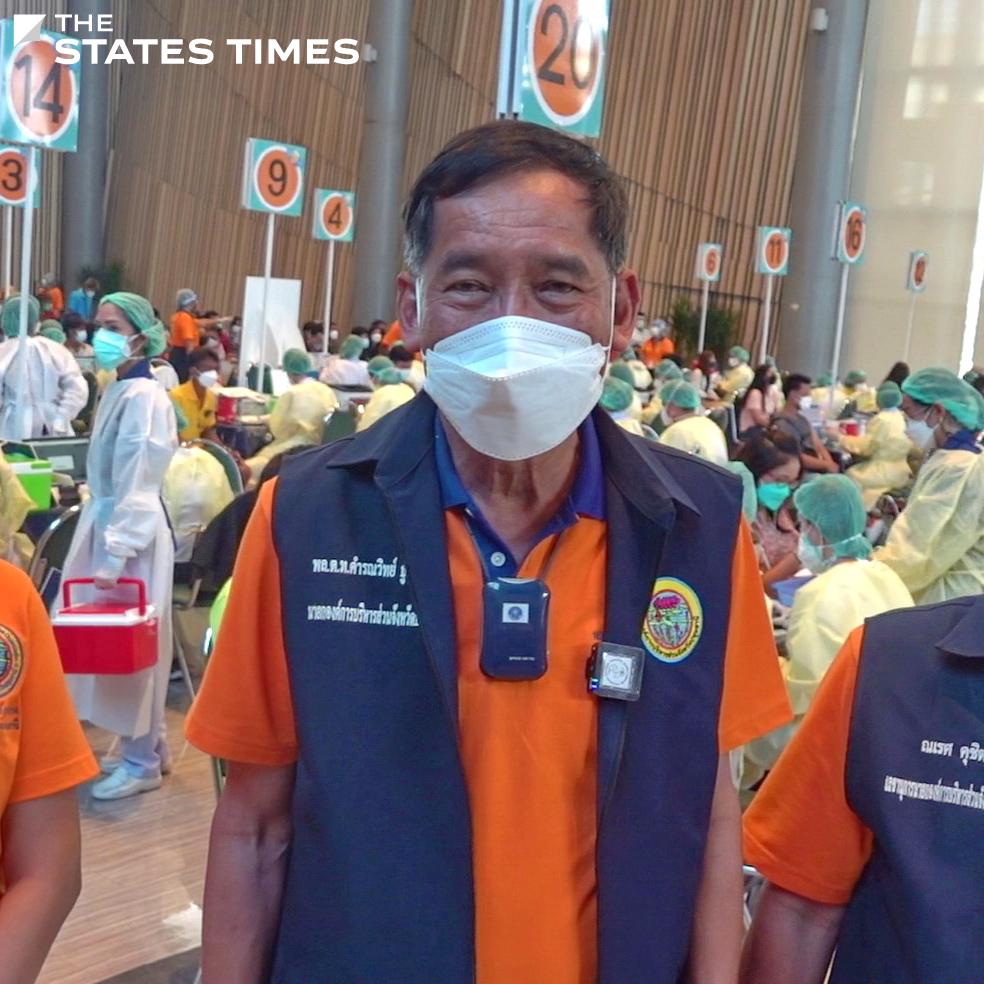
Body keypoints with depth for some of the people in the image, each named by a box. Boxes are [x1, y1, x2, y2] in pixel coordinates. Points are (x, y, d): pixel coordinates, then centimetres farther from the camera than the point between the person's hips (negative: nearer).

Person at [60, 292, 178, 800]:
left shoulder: (144, 397, -18)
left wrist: (116, 555, -21)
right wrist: (104, 541, 16)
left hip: (133, 534, -9)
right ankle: (148, 746, 28)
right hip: (110, 523, 9)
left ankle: (142, 762, 13)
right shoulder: (118, 391, 11)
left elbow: (138, 485, -21)